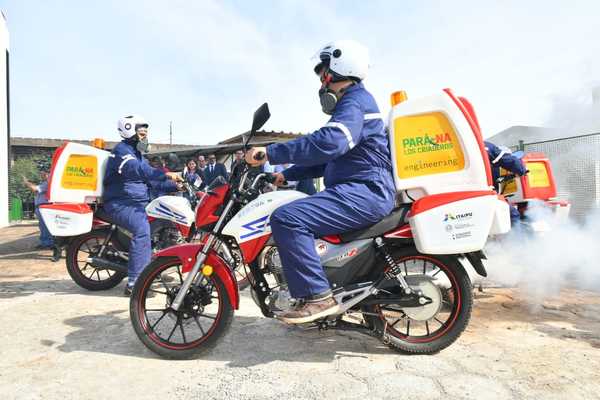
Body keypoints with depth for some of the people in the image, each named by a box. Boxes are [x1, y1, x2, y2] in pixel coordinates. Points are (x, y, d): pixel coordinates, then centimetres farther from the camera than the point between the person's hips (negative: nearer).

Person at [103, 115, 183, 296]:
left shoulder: (137, 154, 22)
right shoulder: (122, 150, -9)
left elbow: (150, 178, 20)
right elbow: (138, 170, -29)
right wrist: (166, 174, -39)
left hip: (139, 202, 10)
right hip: (120, 203, -10)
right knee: (142, 228, -33)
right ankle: (134, 283, -32)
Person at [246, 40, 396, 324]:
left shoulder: (354, 102, -9)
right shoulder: (352, 102, 25)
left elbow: (328, 143, -30)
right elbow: (327, 160, 27)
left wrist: (270, 153, -27)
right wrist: (286, 175, 21)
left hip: (364, 192, -11)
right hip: (359, 192, 11)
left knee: (286, 218, -24)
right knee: (297, 214, 22)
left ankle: (318, 296, -18)